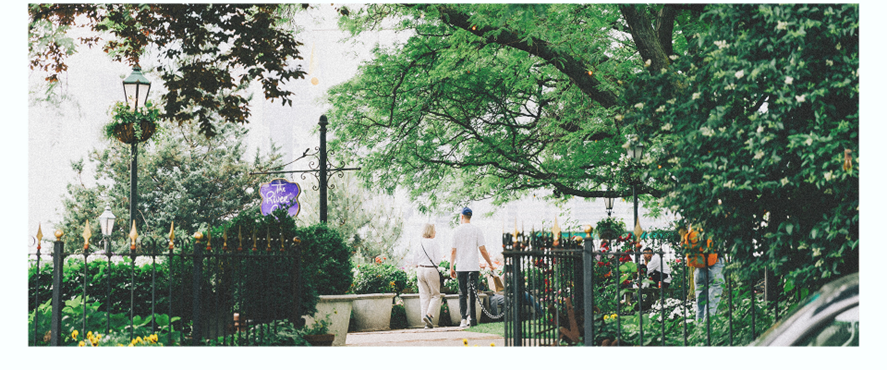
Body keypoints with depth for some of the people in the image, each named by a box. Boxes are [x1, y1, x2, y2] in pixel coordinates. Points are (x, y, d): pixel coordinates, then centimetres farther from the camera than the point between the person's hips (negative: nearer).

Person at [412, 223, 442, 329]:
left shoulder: (418, 244, 6)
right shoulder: (433, 243, -10)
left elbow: (415, 259, 9)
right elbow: (437, 259, -10)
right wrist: (442, 257, 10)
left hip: (420, 270, 5)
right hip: (431, 270, -5)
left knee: (424, 296, 8)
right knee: (435, 295, 6)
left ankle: (427, 322, 5)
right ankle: (429, 314, -16)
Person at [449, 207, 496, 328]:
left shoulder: (456, 231, 1)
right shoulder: (477, 230, 2)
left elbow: (453, 251, -1)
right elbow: (482, 250, -2)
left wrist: (451, 268, 6)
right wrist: (490, 264, 8)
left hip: (460, 267, 0)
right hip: (474, 267, 0)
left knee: (462, 293, 5)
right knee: (472, 293, 2)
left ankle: (464, 318, -4)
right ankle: (472, 318, -4)